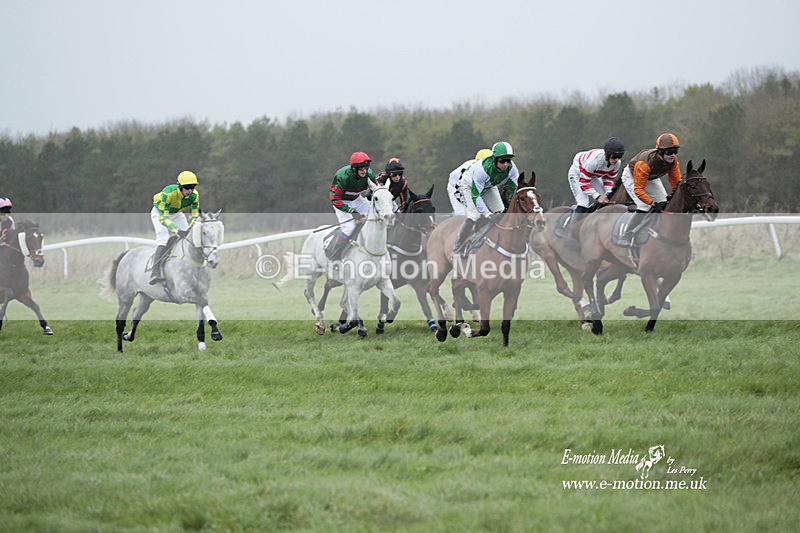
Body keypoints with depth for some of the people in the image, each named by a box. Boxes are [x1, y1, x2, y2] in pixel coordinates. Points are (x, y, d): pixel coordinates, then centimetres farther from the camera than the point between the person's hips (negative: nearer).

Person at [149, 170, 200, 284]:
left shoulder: (194, 195, -23)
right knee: (163, 239, -26)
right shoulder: (168, 193, -40)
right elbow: (163, 217, -40)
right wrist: (177, 230, -53)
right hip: (160, 212, -6)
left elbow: (194, 215, -15)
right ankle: (154, 273, -35)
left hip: (177, 214, 6)